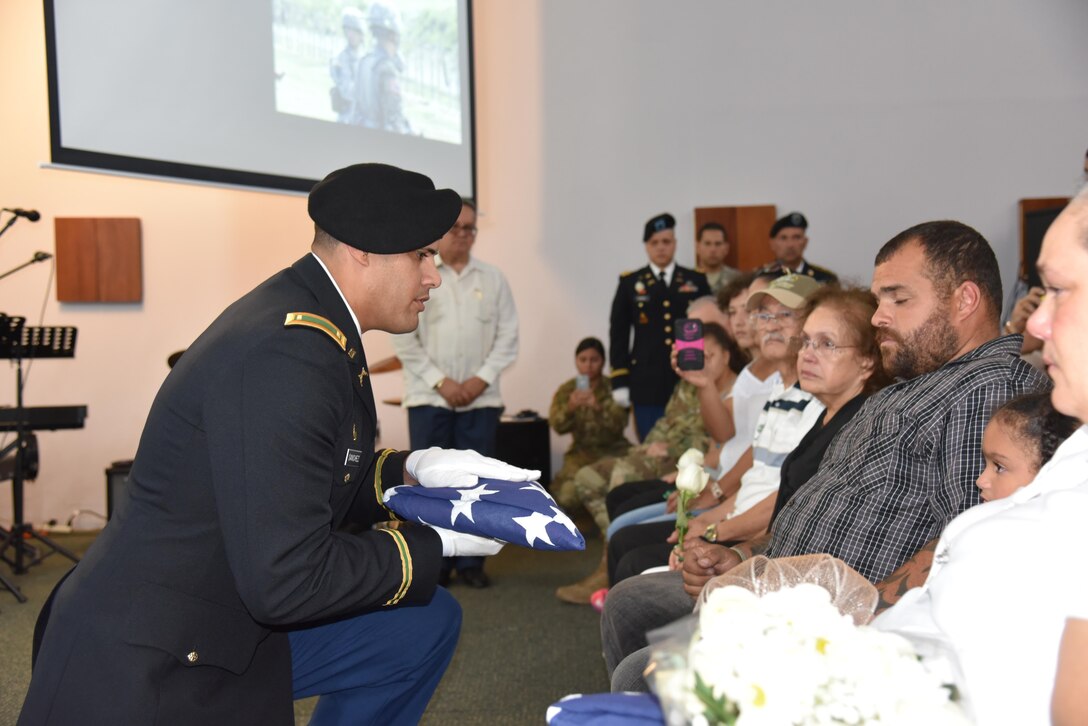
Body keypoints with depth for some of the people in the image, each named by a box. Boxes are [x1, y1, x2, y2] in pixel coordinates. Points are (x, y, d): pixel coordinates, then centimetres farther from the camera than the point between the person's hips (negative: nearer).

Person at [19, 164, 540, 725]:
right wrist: (436, 542, -15)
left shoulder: (305, 317, 4)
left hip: (235, 622, 10)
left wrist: (416, 470, 2)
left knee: (425, 623, 12)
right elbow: (288, 578, -26)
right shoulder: (289, 352, -25)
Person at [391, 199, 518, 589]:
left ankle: (470, 562, 13)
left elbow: (507, 337, 6)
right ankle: (433, 563, 10)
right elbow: (404, 338, -3)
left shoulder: (493, 278, 8)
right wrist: (440, 381, -10)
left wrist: (482, 379, -7)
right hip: (429, 397, -2)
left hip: (481, 397, 2)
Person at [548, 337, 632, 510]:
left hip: (613, 449, -1)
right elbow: (557, 426, -9)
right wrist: (570, 408, -31)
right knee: (568, 494, -25)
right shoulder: (566, 390, 5)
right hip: (582, 451, 1)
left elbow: (620, 423, -15)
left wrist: (599, 407, -34)